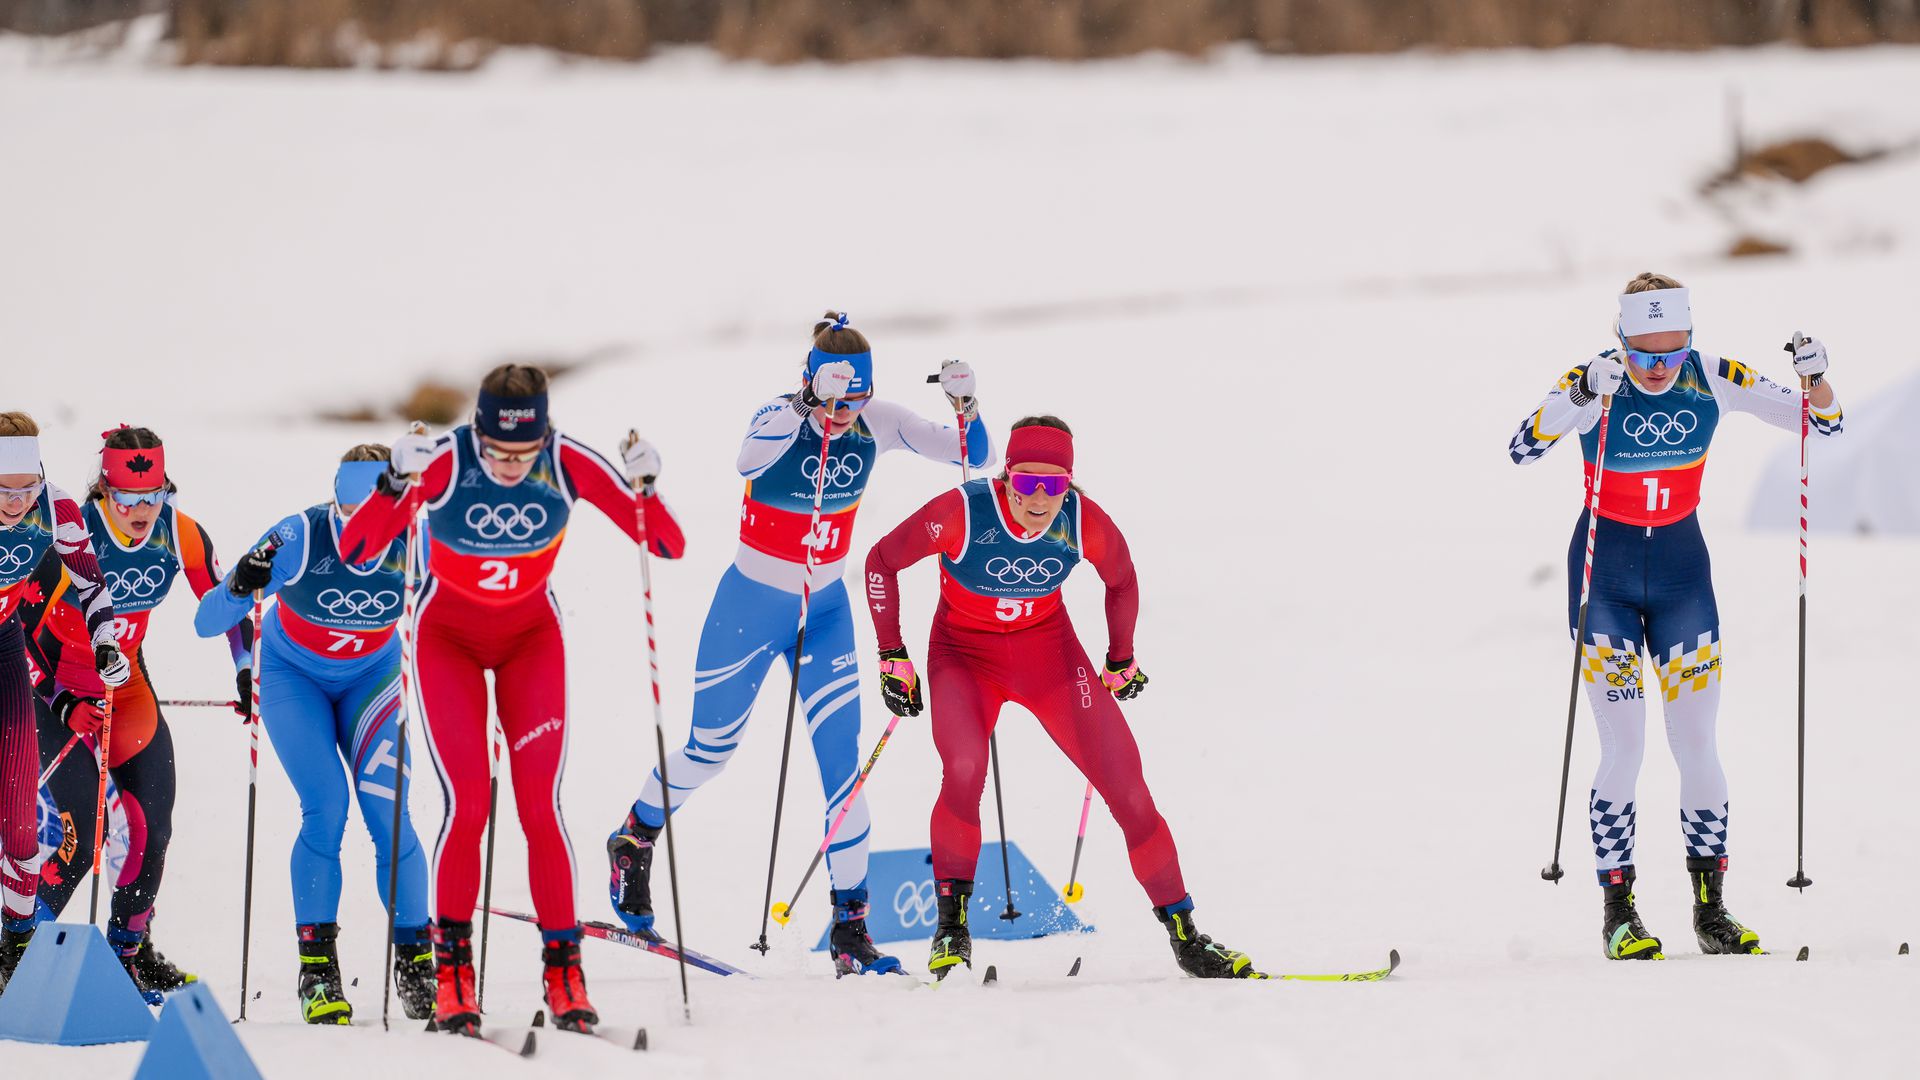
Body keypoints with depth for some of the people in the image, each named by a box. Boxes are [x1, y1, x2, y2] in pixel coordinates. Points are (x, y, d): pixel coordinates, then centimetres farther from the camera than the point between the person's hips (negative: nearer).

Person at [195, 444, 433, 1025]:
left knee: (388, 813, -13)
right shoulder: (299, 539, -31)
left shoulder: (416, 543, -26)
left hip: (371, 677, 1)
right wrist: (240, 586, -49)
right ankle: (316, 967, -9)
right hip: (295, 676, -1)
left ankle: (415, 959, 1)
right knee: (326, 807, -18)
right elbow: (207, 623, -29)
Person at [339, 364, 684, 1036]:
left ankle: (564, 970, 0)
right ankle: (452, 969, 3)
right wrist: (395, 484, -46)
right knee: (467, 806, -13)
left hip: (531, 635, 1)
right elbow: (354, 551, -31)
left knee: (540, 808, -10)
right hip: (448, 635, -1)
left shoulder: (568, 465, -22)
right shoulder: (444, 463, -27)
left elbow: (668, 546, -18)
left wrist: (643, 489, -37)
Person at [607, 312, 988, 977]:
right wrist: (808, 404, -57)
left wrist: (966, 404, -28)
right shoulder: (781, 417, -22)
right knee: (711, 749, 11)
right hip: (750, 606, -3)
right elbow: (749, 460, -46)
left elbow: (974, 457, -9)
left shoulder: (876, 425, -10)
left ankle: (850, 926, -2)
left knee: (841, 760, -6)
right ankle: (635, 841, 40)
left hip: (826, 610, 3)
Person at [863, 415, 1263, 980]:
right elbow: (882, 561, -10)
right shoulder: (961, 513, -27)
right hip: (965, 654, -2)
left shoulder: (1084, 523, -19)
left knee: (1127, 788, -6)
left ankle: (1184, 936, 7)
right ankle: (951, 927, -15)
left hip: (1049, 653, 2)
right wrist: (893, 657, -8)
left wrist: (1120, 662, 15)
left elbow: (1122, 580, 4)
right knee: (965, 768, -31)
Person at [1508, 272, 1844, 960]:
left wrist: (1815, 379, -27)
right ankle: (1618, 911, 1)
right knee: (1623, 748, -8)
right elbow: (1522, 450, -32)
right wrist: (1584, 397, -47)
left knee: (1697, 746, 0)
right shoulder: (1593, 382, -17)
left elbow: (1824, 423, -5)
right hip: (1604, 574, -3)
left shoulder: (1711, 379, -9)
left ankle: (1711, 907, 11)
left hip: (1681, 570, 3)